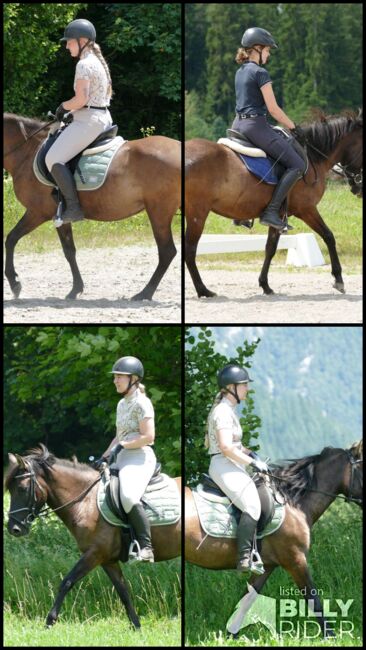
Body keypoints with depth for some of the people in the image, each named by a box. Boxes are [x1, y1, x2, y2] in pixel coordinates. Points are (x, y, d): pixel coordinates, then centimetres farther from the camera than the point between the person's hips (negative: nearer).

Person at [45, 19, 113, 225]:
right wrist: (71, 109, 18)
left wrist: (64, 107, -3)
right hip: (104, 119, 11)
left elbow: (81, 99, -23)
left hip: (88, 121, -11)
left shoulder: (84, 65, -15)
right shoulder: (99, 62, 16)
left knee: (54, 158, -14)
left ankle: (74, 207, -20)